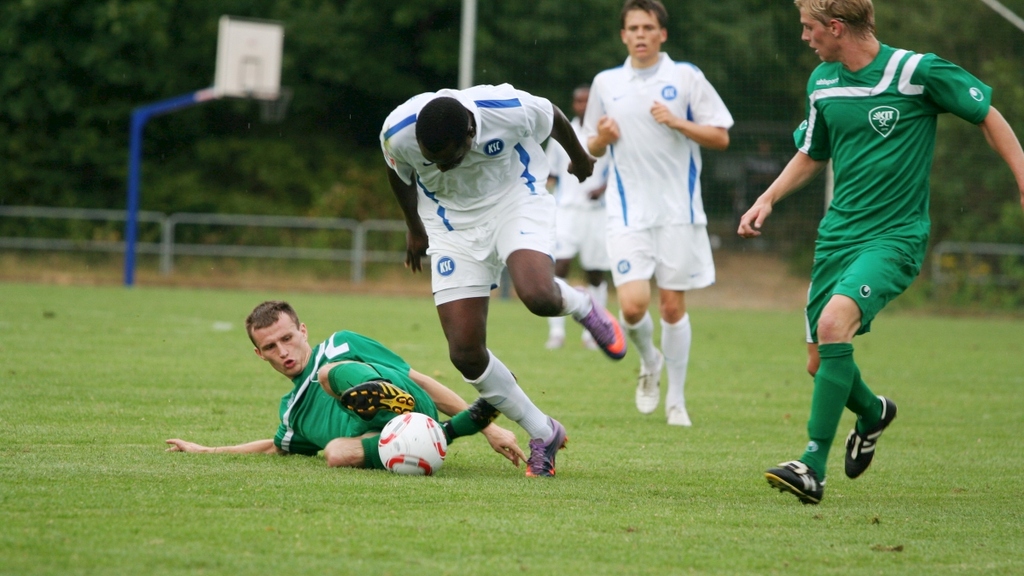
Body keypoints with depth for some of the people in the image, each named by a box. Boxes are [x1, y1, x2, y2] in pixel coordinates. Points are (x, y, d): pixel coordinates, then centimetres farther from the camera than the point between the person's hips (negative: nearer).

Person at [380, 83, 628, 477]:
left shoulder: (511, 111, -30)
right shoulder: (398, 133, -24)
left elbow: (554, 119, -4)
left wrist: (579, 159, 16)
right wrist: (415, 229, 17)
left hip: (516, 203, -2)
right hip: (453, 224, 2)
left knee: (538, 297, -33)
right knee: (465, 353, -10)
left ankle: (583, 307, 5)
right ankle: (543, 434, 10)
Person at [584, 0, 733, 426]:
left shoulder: (685, 76, 1)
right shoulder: (606, 83, 9)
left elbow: (720, 137, 0)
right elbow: (592, 149, 19)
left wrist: (677, 122, -14)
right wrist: (603, 138, -4)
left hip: (678, 211, -1)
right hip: (628, 212, 1)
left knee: (673, 306, 2)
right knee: (633, 304, -13)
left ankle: (676, 399, 15)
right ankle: (649, 362, 19)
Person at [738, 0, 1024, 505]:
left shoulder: (917, 71, -11)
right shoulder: (822, 83, 7)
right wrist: (769, 198, 9)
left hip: (895, 235, -6)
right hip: (837, 233, 6)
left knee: (835, 321, -29)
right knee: (821, 362, 6)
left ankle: (814, 465, -27)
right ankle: (872, 413, 41)